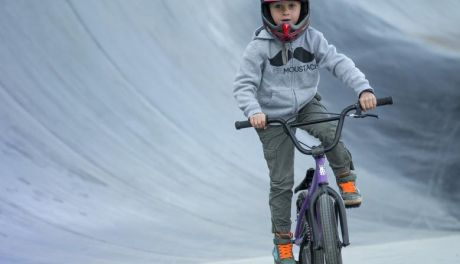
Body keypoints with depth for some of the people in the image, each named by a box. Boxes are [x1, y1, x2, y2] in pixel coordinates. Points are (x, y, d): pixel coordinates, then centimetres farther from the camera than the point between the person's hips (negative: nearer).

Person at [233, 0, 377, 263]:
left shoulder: (313, 39, -9)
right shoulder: (259, 47, -15)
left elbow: (339, 62, -17)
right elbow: (243, 85, -17)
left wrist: (363, 88, -33)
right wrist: (254, 111, -35)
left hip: (306, 105, 2)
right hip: (274, 117, -1)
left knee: (329, 131, -32)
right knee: (282, 182, 0)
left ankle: (346, 178, -5)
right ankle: (282, 241, 15)